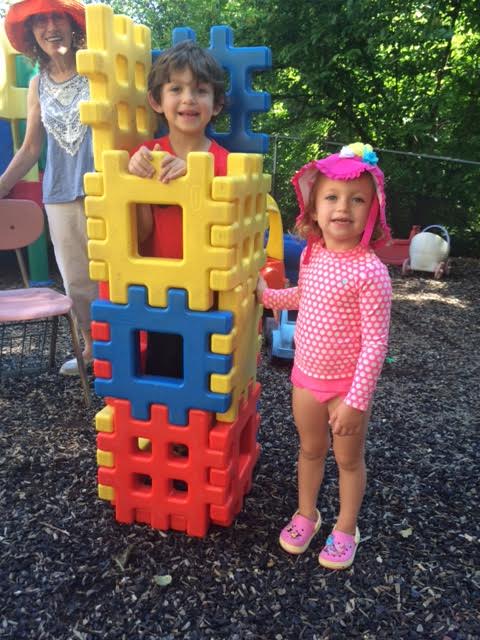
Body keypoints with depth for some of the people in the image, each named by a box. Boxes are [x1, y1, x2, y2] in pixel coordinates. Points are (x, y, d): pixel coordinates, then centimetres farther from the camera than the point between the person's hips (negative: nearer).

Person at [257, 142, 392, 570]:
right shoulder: (311, 255, -3)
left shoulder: (370, 271, -23)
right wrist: (266, 295, 12)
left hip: (347, 384, -5)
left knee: (349, 458, 16)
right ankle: (306, 514, 45)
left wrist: (356, 401, -21)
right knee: (310, 449, 23)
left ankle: (346, 529, 39)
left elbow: (375, 342, -21)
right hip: (306, 375, 6)